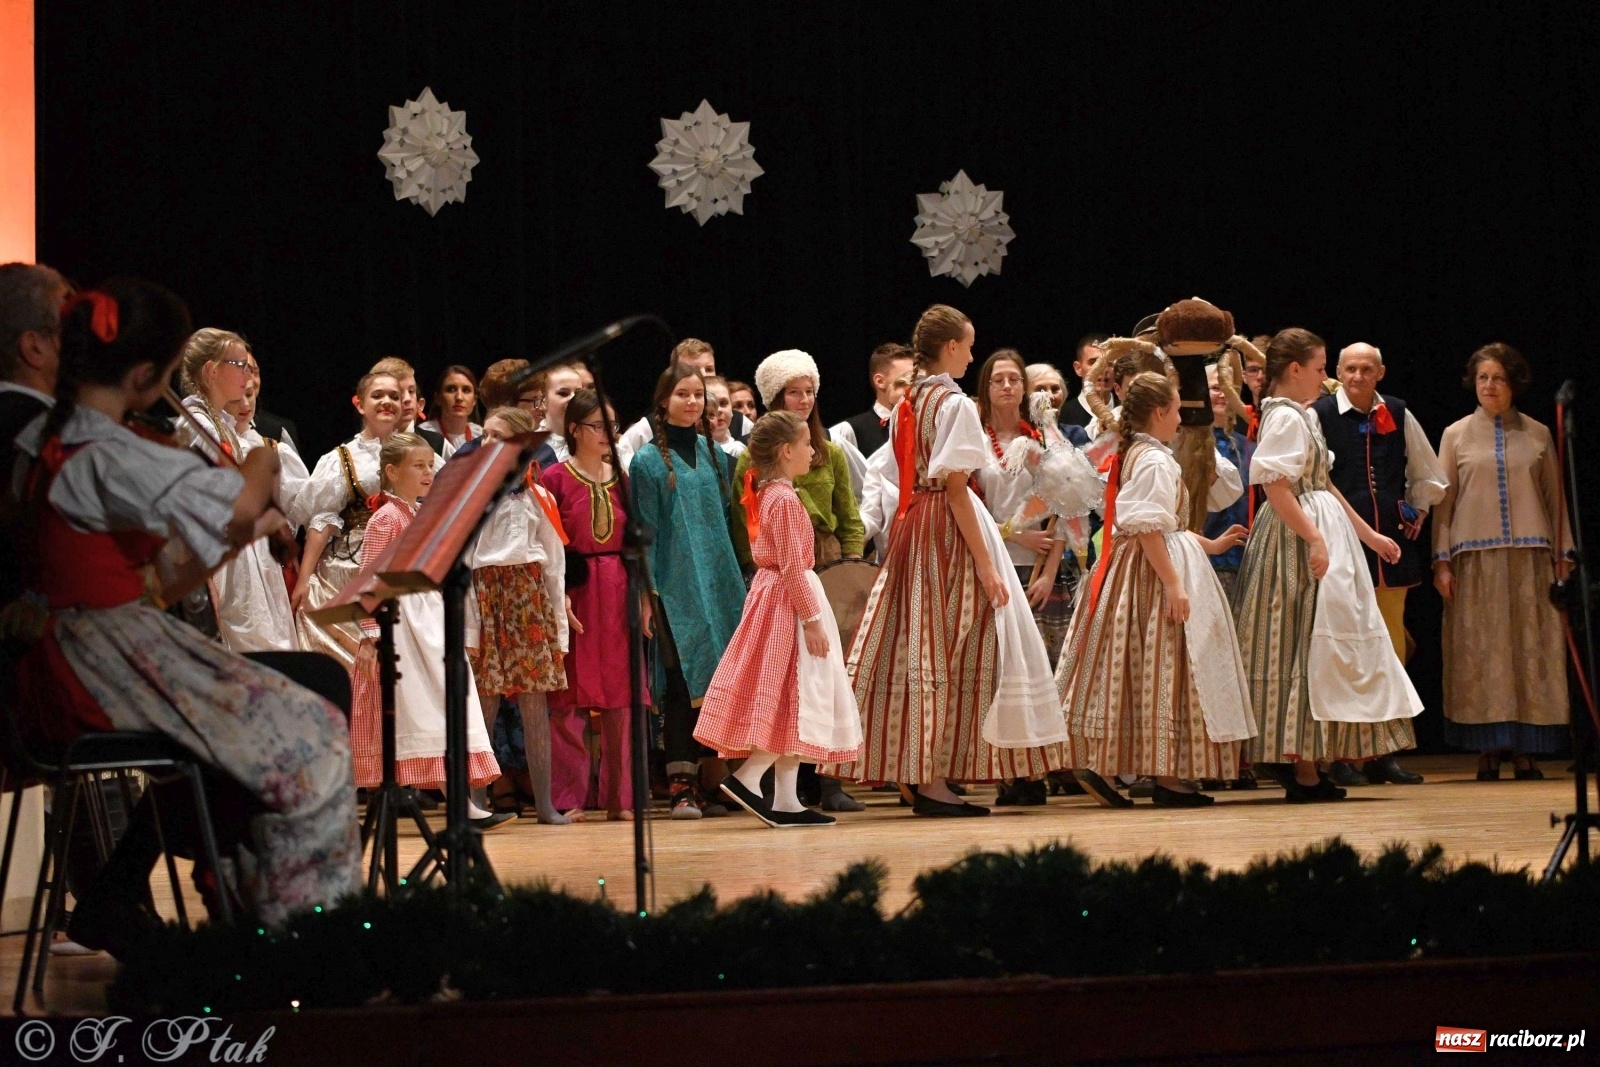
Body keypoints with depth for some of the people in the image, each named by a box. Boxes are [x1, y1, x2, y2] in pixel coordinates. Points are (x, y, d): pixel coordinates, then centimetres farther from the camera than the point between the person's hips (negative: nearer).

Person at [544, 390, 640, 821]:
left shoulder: (622, 478, 11)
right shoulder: (555, 479, -2)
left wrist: (644, 596, 3)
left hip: (619, 591, 4)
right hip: (575, 591, -4)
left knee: (620, 696, 3)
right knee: (570, 697, -1)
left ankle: (620, 797, 9)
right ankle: (567, 796, 5)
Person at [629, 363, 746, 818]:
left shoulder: (714, 455, 13)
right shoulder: (648, 461, -1)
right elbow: (644, 532, -3)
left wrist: (735, 582, 14)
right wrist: (646, 592, -9)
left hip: (718, 584, 5)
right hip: (675, 587, -5)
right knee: (681, 685, -8)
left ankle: (704, 783, 8)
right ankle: (681, 787, -6)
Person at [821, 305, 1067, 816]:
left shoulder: (904, 406, 13)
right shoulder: (955, 404, -11)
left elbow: (908, 481, 14)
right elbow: (955, 487, -17)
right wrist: (985, 562, -18)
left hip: (910, 526, 8)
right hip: (948, 532, -8)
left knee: (914, 649, 9)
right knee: (948, 653, -6)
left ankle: (917, 773, 13)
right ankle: (932, 779, -7)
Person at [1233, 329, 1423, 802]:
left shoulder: (1303, 416, 18)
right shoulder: (1285, 417, -13)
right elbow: (1277, 488, -22)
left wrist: (1370, 535, 23)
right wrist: (1315, 538, -27)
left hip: (1324, 536, 10)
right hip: (1301, 541, -10)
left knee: (1314, 648, 10)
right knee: (1308, 644, -8)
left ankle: (1302, 764, 13)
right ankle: (1303, 771, -6)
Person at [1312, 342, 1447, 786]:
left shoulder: (1398, 414, 8)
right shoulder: (1319, 414, -5)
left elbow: (1429, 475, 21)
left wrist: (1417, 513, 13)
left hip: (1392, 541, 4)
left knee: (1392, 643, 5)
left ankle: (1382, 752, 12)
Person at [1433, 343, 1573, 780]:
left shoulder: (1537, 435, 10)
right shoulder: (1455, 435, 9)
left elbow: (1555, 498, 10)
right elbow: (1443, 501, 6)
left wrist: (1563, 554, 3)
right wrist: (1441, 560, -1)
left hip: (1530, 556, 1)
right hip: (1476, 557, 0)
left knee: (1531, 646, -3)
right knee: (1480, 649, -4)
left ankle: (1526, 749, 0)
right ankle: (1489, 749, -1)